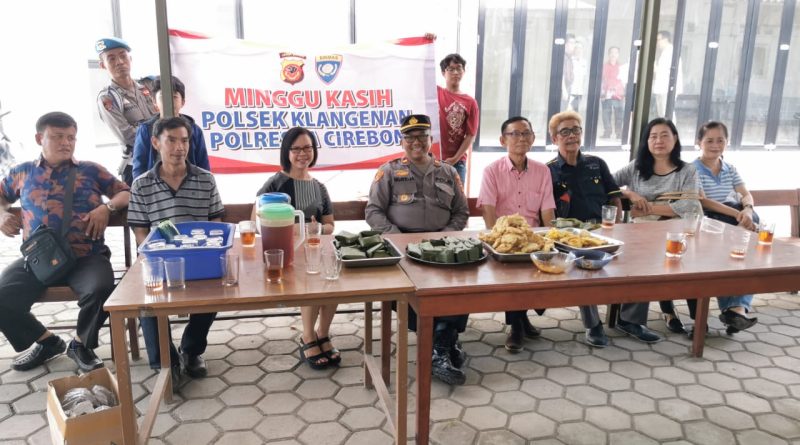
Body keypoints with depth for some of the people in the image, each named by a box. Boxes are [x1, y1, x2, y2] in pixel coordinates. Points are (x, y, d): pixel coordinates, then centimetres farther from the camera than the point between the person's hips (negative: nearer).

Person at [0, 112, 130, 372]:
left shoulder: (91, 171, 11)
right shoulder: (23, 172, 17)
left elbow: (126, 192, 11)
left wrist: (107, 207, -8)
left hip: (85, 257, -2)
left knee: (100, 290, -32)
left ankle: (81, 344, 1)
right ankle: (47, 341, 10)